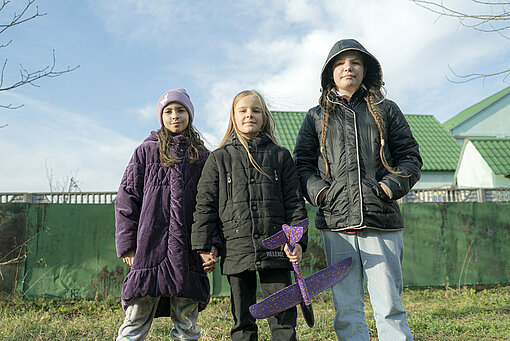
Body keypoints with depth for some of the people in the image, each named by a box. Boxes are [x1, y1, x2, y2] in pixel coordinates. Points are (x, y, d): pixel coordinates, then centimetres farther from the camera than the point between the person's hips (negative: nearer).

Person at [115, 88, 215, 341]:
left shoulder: (201, 156, 14)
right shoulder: (146, 151, 11)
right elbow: (127, 197, 7)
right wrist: (127, 243, -1)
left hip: (188, 251, 2)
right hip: (150, 247, -1)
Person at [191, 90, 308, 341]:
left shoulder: (280, 156, 9)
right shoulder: (218, 159, 9)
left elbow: (295, 202, 6)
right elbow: (205, 205, 8)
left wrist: (297, 240, -4)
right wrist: (203, 247, 2)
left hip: (275, 249, 0)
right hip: (236, 251, 1)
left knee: (284, 319, 3)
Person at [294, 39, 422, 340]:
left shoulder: (385, 110, 14)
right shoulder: (317, 117, 15)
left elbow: (410, 156, 12)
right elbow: (302, 163, 13)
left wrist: (392, 186, -5)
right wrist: (319, 191, -5)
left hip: (382, 224, 0)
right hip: (336, 226, 1)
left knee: (390, 307, 2)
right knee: (347, 311, 6)